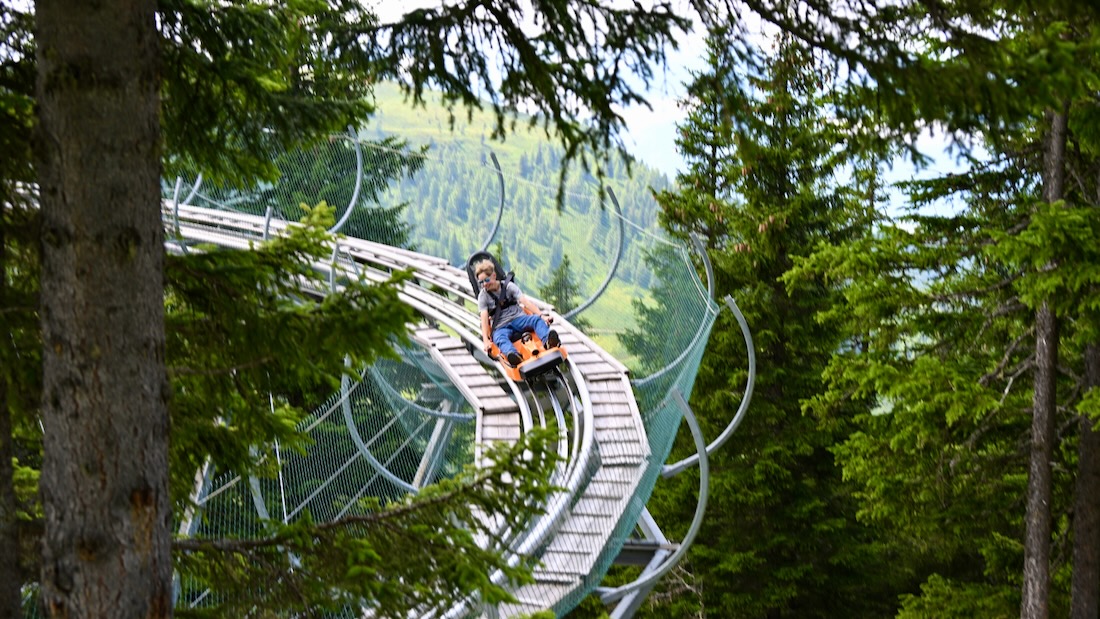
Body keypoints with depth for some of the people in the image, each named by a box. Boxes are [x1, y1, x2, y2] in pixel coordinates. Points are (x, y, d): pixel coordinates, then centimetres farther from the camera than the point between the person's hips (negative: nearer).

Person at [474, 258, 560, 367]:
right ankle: (512, 354, -70)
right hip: (501, 327, -2)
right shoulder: (483, 296, 6)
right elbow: (484, 318, -5)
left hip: (518, 318, 2)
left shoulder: (508, 286, 7)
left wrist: (541, 316, -18)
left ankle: (548, 341, -59)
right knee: (499, 338, -37)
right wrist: (486, 340, -19)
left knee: (536, 319, -29)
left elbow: (525, 301, -4)